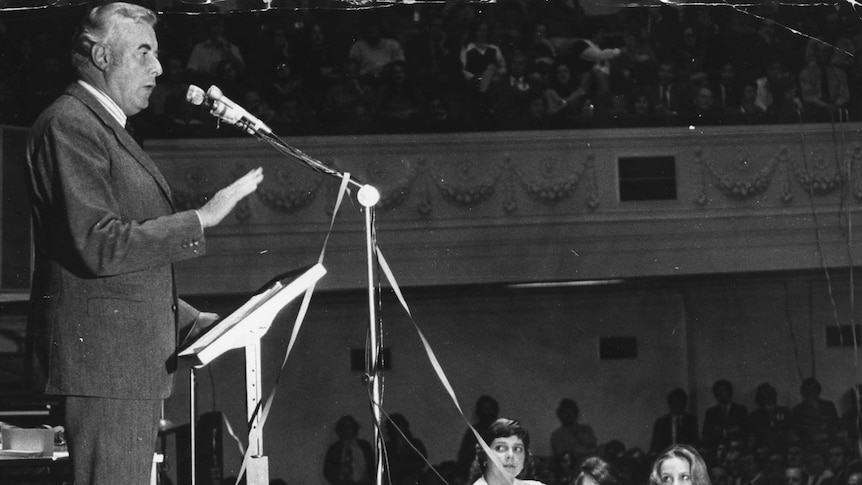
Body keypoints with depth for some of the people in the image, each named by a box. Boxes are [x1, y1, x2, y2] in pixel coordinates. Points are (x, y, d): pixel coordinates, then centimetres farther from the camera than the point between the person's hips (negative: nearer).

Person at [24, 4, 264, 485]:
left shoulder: (108, 129, 23)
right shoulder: (69, 125, -11)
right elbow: (99, 245, -21)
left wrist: (192, 319, 19)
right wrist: (201, 220, -18)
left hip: (135, 355, 10)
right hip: (103, 353, -10)